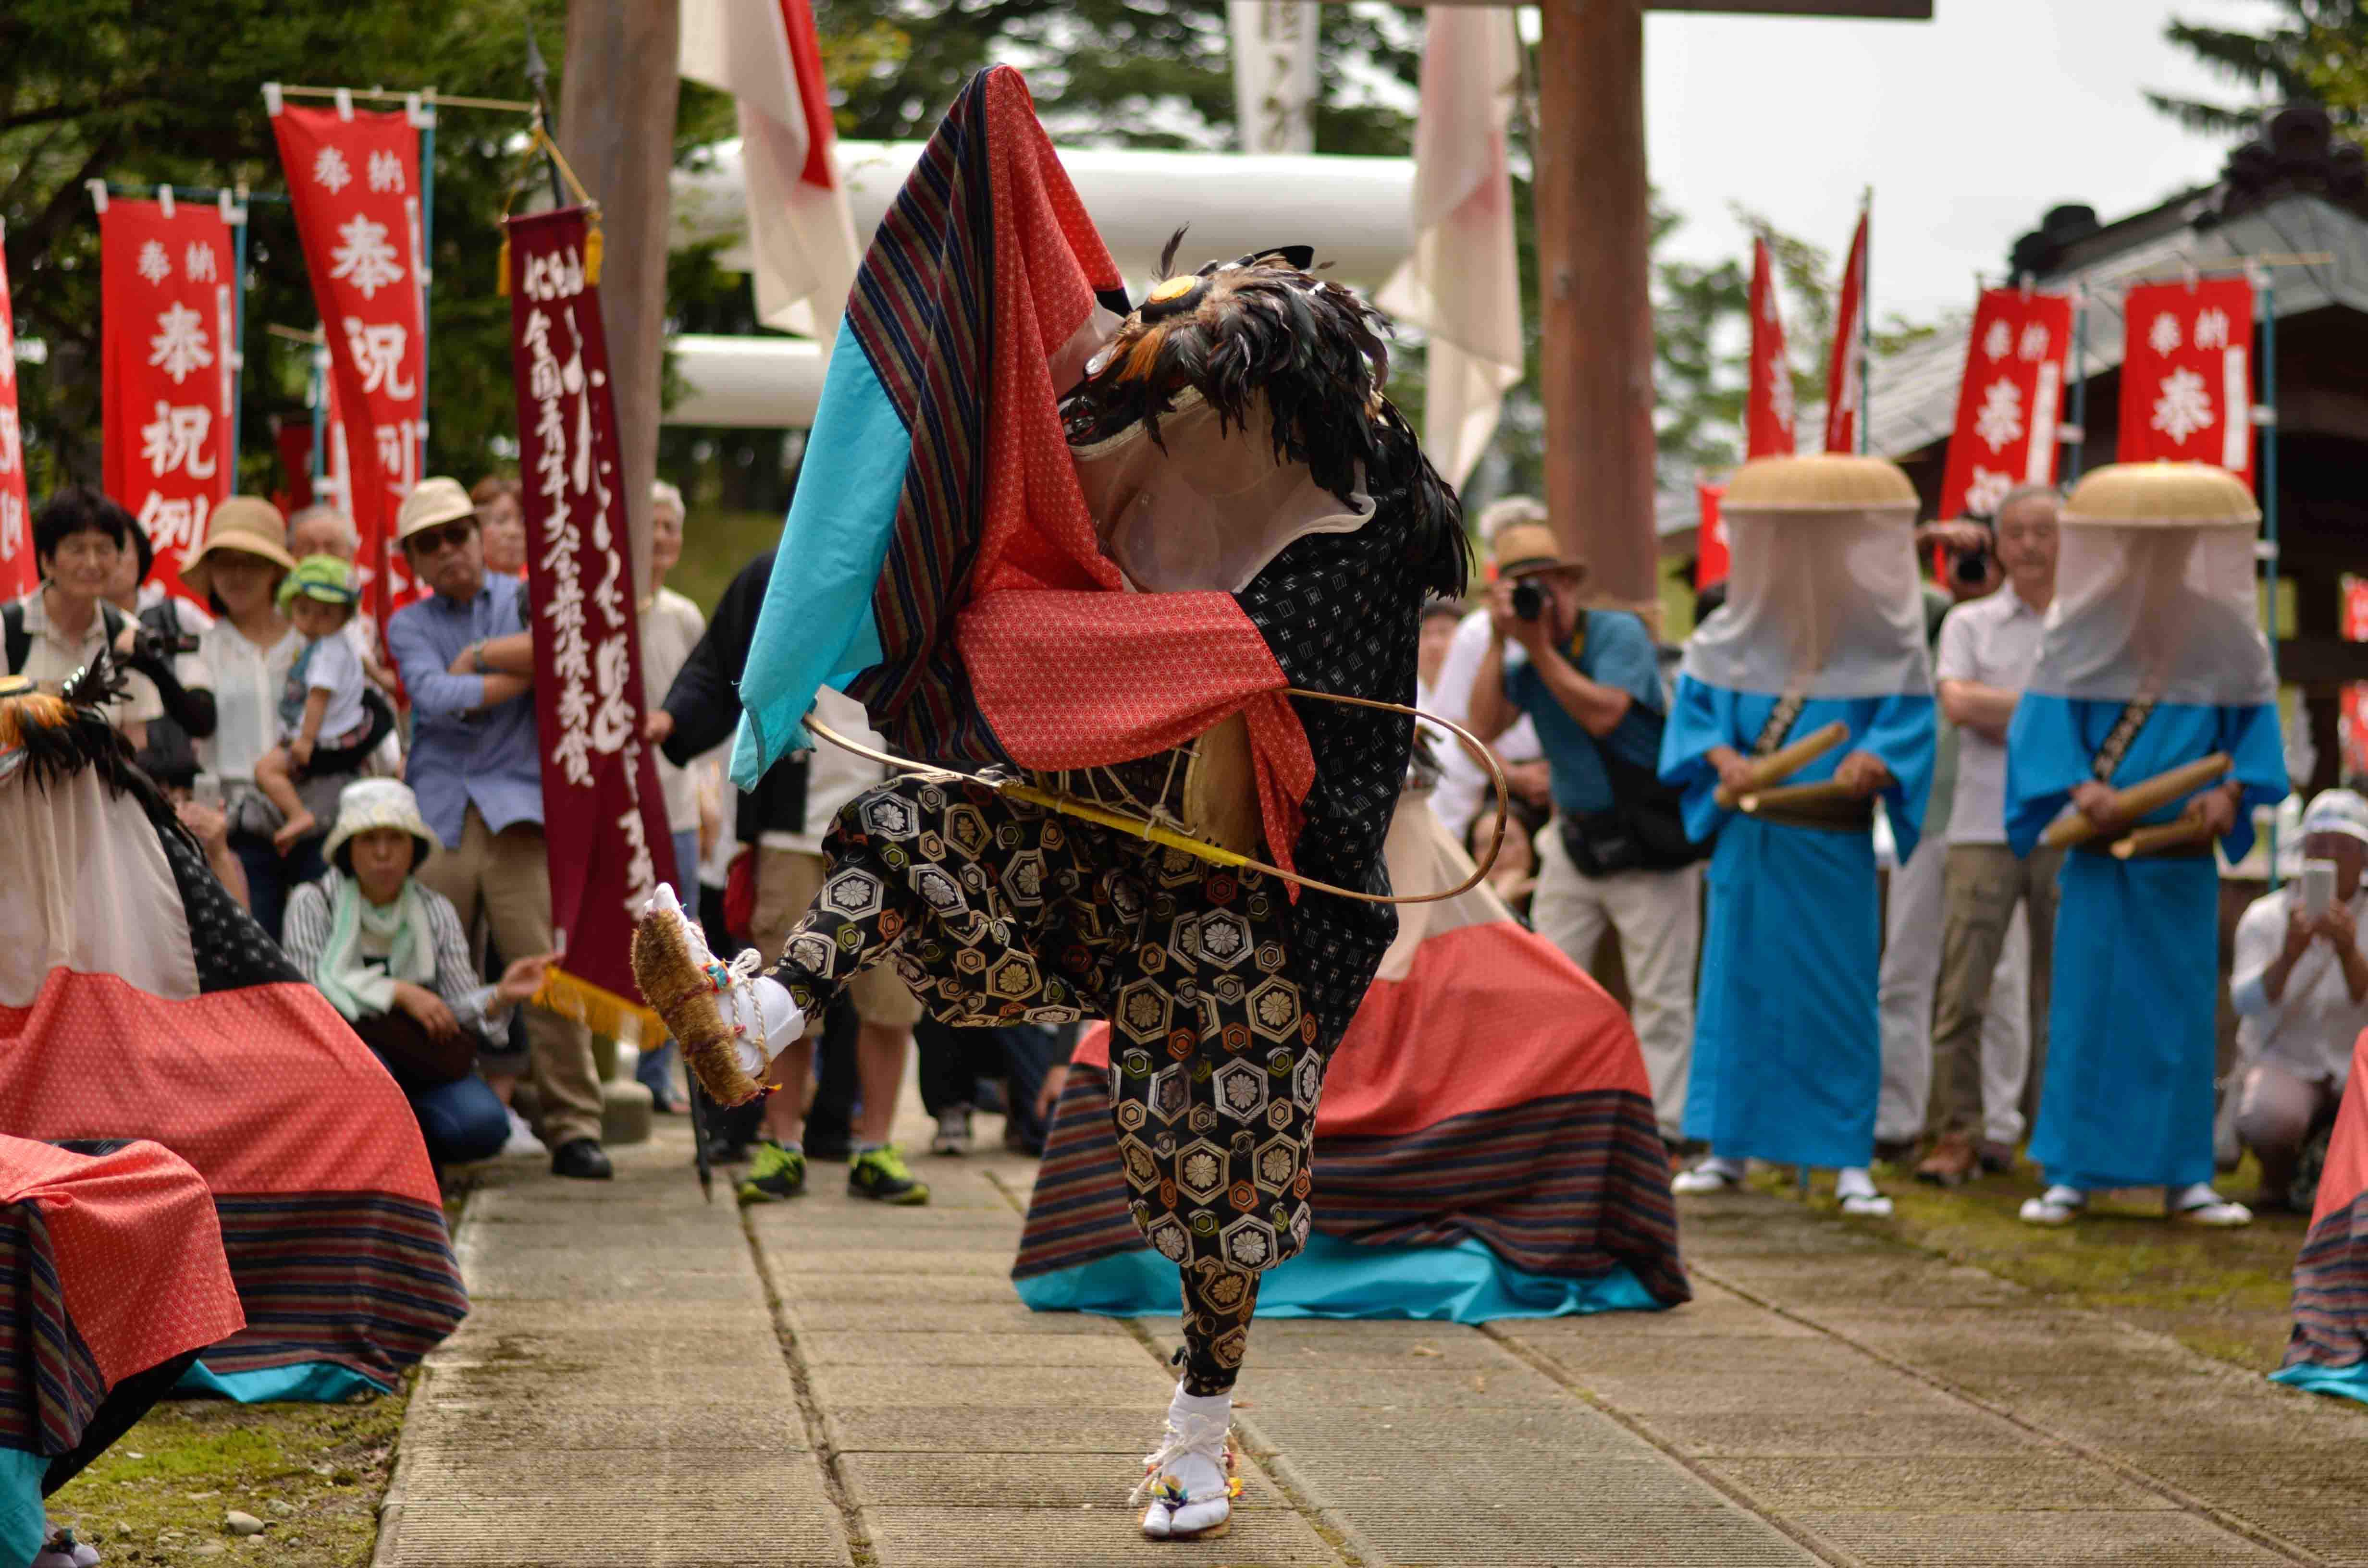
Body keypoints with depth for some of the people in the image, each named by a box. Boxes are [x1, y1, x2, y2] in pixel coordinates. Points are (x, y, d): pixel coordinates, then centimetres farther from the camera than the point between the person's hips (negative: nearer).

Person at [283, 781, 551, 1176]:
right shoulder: (313, 903, -3)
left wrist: (500, 997, -24)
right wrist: (398, 992, -22)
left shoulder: (435, 911, 6)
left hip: (422, 1062, 3)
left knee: (483, 1122, -25)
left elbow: (460, 1011, -1)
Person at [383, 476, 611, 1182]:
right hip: (437, 818, 1)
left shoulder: (527, 598, 12)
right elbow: (435, 697, -5)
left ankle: (574, 1127, -6)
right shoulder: (408, 626, 15)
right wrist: (521, 672, -3)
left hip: (517, 810, -1)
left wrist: (478, 656, -4)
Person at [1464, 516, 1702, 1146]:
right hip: (1574, 842, 6)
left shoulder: (1620, 633, -9)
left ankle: (1661, 1129, -3)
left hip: (1648, 842, -6)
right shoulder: (1524, 659, 7)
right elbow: (1484, 727, -8)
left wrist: (1540, 647, -20)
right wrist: (1499, 640, -11)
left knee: (1660, 995, -4)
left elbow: (1602, 713, -23)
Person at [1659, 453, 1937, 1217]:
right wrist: (1723, 757, -13)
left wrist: (1872, 764, -25)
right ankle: (1730, 1147, 18)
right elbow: (1695, 710, 7)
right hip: (1750, 840, 2)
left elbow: (1907, 722, -5)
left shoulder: (1880, 635, -2)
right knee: (1739, 988, 8)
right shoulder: (1736, 632, 5)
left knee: (1839, 997, 0)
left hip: (1833, 847, -2)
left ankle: (1850, 1162, 4)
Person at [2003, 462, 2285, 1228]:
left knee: (2184, 1015, 5)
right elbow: (2043, 725, -7)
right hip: (2099, 858, -2)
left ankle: (2185, 1174, 12)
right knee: (2085, 1013, 0)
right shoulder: (2083, 631, -2)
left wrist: (2231, 792, -13)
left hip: (2184, 859, 2)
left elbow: (2255, 726, 5)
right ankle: (2070, 1173, 6)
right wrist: (2077, 788, -23)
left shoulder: (2225, 634, 3)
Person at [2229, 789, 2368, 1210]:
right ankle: (2277, 1181, 1)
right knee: (2269, 1117, -37)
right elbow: (2246, 1003, -20)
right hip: (2282, 1062, -2)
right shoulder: (2265, 916, -4)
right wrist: (2288, 956, -39)